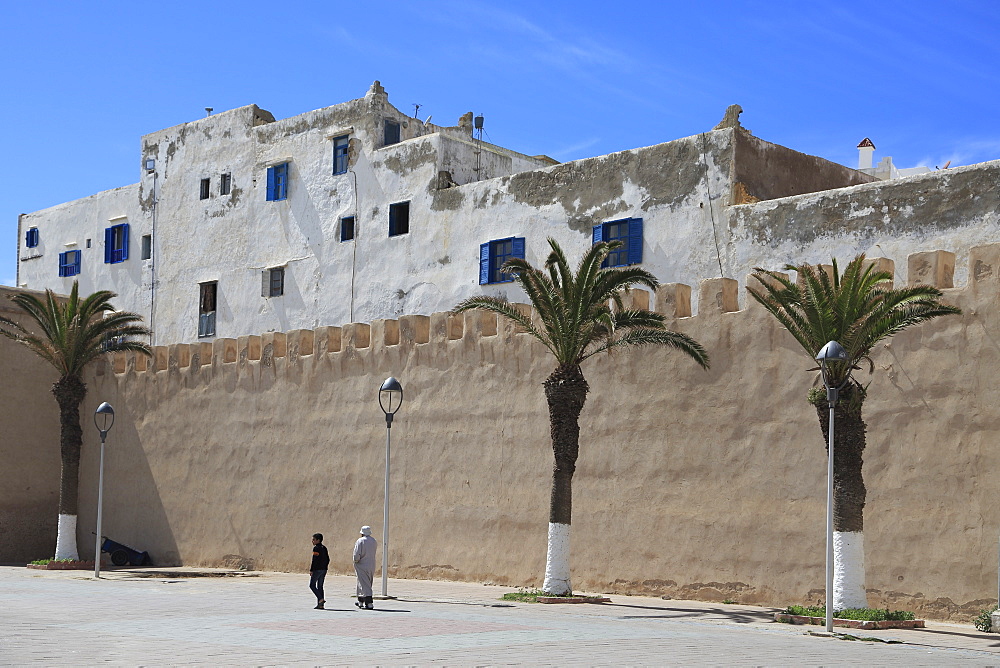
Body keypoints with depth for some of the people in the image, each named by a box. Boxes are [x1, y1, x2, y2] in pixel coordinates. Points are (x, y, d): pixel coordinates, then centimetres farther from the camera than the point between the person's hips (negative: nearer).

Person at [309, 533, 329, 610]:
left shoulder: (316, 548, -11)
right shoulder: (324, 548, 13)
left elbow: (314, 560, -17)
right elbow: (328, 559, 15)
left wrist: (311, 570, -15)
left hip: (317, 569, -8)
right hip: (323, 570, 8)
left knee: (312, 585, 1)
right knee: (320, 586, 10)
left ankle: (321, 599, -13)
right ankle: (320, 604, 8)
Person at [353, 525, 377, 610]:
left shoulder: (360, 541, -15)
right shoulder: (374, 541, 4)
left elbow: (356, 555, -19)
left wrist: (356, 561, 0)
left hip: (362, 566, -6)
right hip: (372, 566, 6)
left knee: (365, 585, -6)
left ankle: (369, 604, -16)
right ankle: (360, 602, 30)